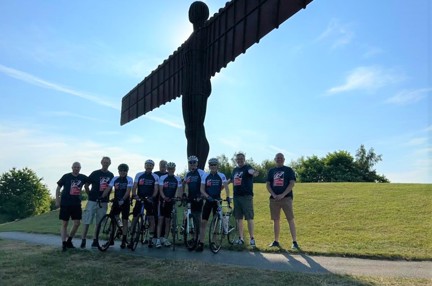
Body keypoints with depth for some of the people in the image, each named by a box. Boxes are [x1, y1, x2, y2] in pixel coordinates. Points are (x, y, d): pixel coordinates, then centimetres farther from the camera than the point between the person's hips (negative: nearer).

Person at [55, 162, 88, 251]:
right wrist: (57, 201, -4)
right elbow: (58, 188, 2)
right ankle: (64, 243, 8)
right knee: (64, 224, 1)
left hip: (77, 204, 3)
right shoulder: (66, 176, -4)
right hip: (65, 204, -3)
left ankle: (69, 241, 20)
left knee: (77, 223, 2)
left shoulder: (83, 177, 2)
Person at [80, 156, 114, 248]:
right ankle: (83, 240, 5)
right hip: (92, 200, -3)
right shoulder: (95, 173, -2)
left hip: (103, 202, 3)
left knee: (99, 223, 8)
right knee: (87, 221, -3)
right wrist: (90, 194, 2)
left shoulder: (111, 175, 7)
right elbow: (86, 185, 3)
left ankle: (95, 240, 16)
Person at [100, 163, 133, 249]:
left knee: (124, 221, 4)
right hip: (116, 202, 3)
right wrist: (102, 197, -20)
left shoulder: (129, 179, -5)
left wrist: (122, 199, -31)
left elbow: (128, 191, -16)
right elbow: (108, 189, -5)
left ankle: (123, 241, 13)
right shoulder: (115, 179, 4)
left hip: (125, 202, -2)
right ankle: (111, 239, 13)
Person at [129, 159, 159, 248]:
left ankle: (150, 239, 8)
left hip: (149, 200, -1)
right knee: (135, 218, 0)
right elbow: (134, 186, 0)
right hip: (139, 199, 1)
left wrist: (152, 197, -21)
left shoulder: (155, 177, 3)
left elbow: (156, 189, -4)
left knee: (151, 219, -2)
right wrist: (134, 195, -18)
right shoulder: (139, 175, 6)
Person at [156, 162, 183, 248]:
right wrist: (164, 197, -23)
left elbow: (179, 190, 0)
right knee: (160, 219, -5)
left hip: (171, 202, 2)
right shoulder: (162, 178, 1)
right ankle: (158, 239, -4)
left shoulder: (178, 179, 5)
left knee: (168, 220, 7)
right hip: (163, 201, -2)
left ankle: (165, 238, 16)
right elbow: (160, 190, -5)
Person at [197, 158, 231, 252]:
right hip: (208, 201, 1)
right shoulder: (205, 176, 1)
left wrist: (228, 197, -27)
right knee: (203, 222, -3)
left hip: (217, 201, -1)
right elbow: (202, 189, -2)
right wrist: (207, 196, -20)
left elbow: (226, 187, -11)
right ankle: (201, 243, 2)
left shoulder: (221, 176, -3)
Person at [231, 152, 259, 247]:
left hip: (246, 196, -6)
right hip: (236, 196, 6)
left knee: (249, 218, -3)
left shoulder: (247, 167, -5)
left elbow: (252, 171, -29)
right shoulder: (235, 170, 15)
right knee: (239, 218, 10)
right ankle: (241, 238, 19)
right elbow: (231, 180, 28)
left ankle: (252, 238, 6)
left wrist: (254, 173, -51)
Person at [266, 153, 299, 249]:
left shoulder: (288, 170, 4)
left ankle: (295, 242, -1)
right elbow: (267, 184, 9)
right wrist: (274, 195, -8)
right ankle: (276, 241, 17)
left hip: (286, 198, -3)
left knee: (290, 220, -6)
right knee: (276, 220, 8)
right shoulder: (271, 171, 13)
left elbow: (292, 183, -6)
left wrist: (282, 195, -15)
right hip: (274, 198, 4)